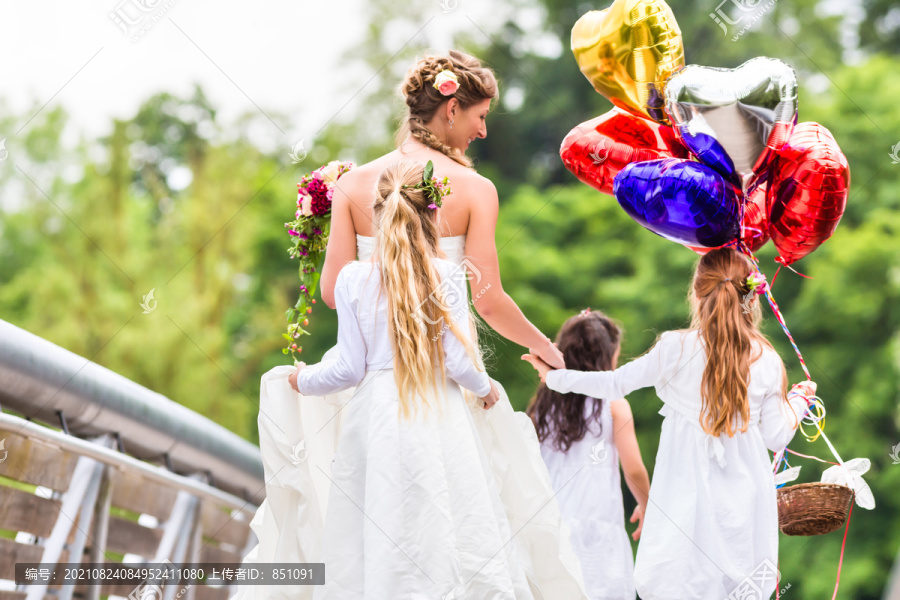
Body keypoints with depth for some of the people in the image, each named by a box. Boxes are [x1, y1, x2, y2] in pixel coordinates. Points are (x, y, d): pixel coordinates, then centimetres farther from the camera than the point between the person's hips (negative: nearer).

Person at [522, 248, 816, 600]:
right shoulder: (767, 360, -2)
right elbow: (776, 438, 2)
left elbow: (615, 384, 0)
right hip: (744, 496, 2)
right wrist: (799, 399, 21)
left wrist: (555, 377, 13)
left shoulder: (677, 348, -7)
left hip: (688, 490, -2)